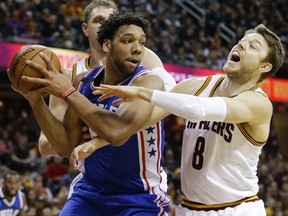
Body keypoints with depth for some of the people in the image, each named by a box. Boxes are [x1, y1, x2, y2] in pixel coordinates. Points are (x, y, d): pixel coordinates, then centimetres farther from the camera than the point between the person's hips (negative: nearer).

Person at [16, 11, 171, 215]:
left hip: (140, 198, -5)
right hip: (90, 191, 5)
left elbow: (118, 133, -34)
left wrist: (67, 92, -28)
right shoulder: (86, 82, -1)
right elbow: (68, 140, 6)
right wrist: (36, 100, -9)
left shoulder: (149, 81, -19)